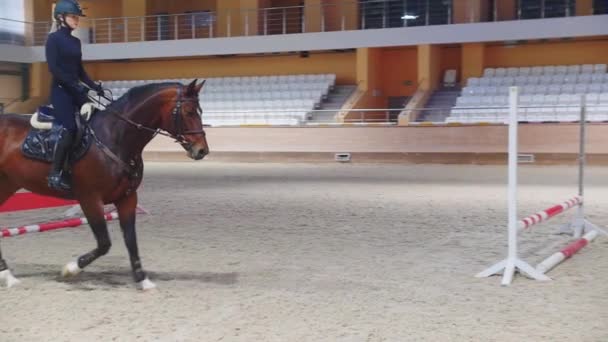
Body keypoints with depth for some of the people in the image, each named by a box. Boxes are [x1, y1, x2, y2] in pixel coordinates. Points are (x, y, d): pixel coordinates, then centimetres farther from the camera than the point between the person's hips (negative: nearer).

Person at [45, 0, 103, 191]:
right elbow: (53, 68, -15)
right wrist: (75, 86, -22)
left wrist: (94, 86, 5)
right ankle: (55, 174, -15)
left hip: (76, 89, 8)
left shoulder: (76, 42, 15)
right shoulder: (54, 39, -5)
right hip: (61, 90, -8)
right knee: (69, 129, -20)